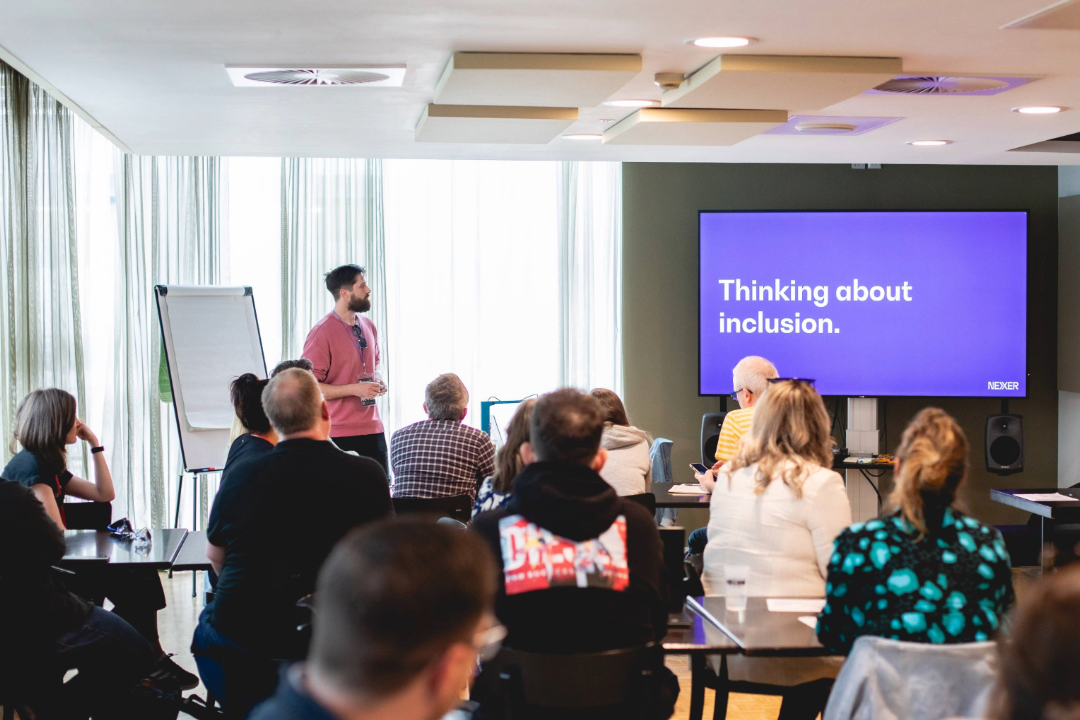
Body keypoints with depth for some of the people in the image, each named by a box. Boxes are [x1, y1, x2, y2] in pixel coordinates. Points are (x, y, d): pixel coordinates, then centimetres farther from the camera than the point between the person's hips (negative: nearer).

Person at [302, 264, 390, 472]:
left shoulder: (368, 326, 11)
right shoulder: (322, 333, -11)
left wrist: (377, 382, 5)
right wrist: (354, 389, -19)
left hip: (372, 429, 7)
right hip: (339, 434, -7)